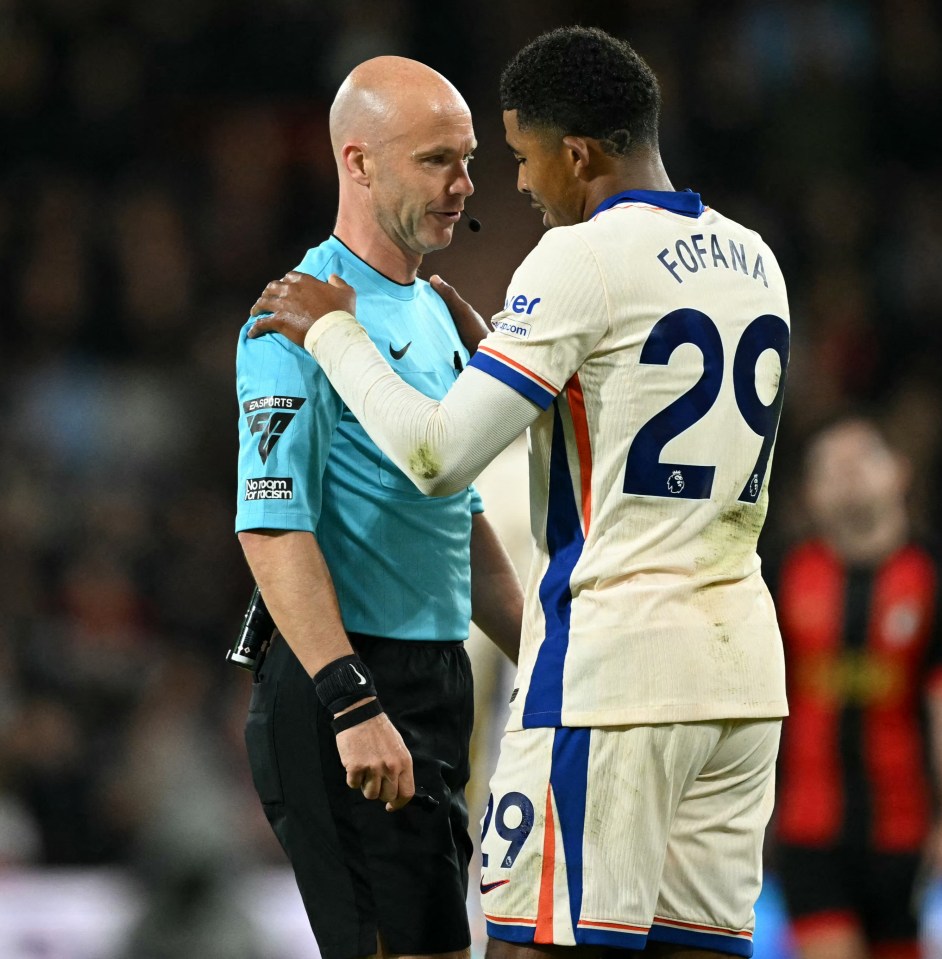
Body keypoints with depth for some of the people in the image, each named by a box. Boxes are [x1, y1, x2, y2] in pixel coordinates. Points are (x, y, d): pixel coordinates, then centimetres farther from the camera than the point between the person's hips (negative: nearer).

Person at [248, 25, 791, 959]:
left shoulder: (583, 258, -11)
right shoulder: (752, 260, 13)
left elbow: (437, 455, -13)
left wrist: (332, 330, 1)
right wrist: (488, 338, 30)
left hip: (609, 672, -8)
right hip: (742, 670, 8)